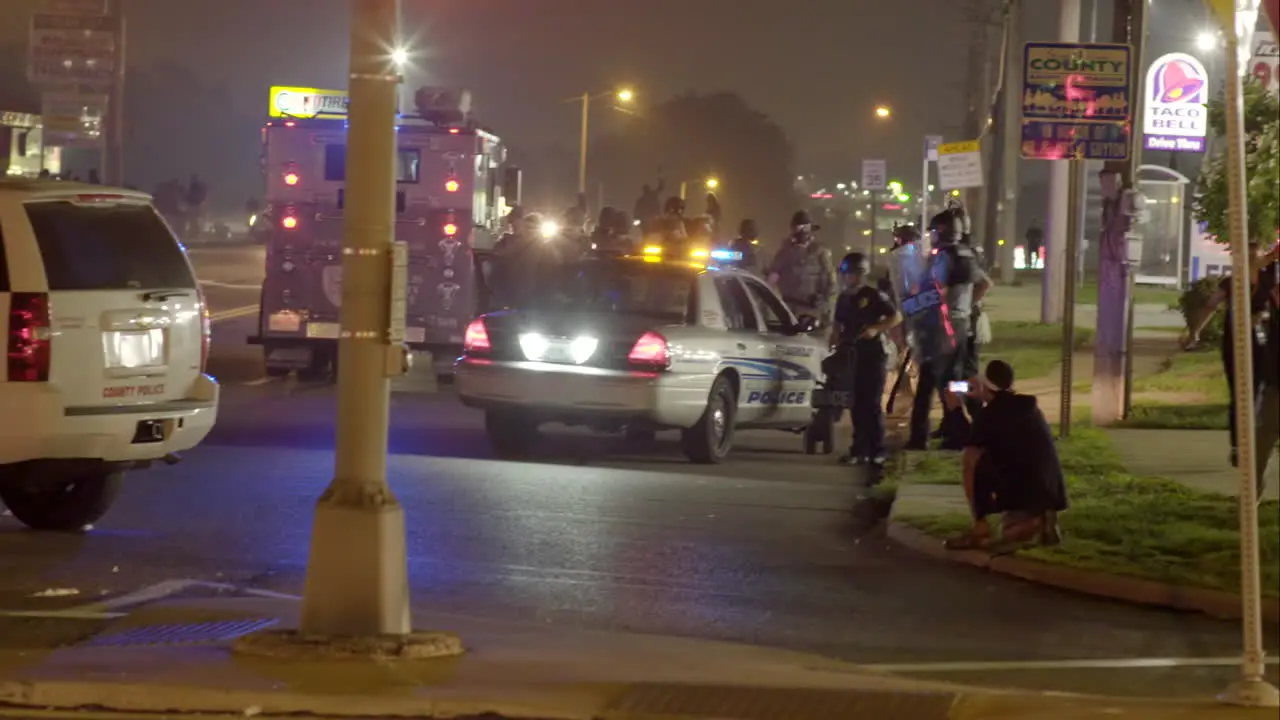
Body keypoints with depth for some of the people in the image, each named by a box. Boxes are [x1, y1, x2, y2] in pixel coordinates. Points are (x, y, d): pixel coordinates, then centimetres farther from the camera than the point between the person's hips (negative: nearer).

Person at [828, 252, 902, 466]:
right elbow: (838, 323, 25)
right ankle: (860, 449, 12)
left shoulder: (874, 295, -8)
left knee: (872, 404, -7)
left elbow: (896, 317, -8)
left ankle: (877, 450, -2)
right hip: (852, 356, 6)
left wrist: (876, 329, -20)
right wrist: (836, 337, 5)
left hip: (874, 355, -6)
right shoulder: (843, 298, 12)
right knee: (856, 404, 7)